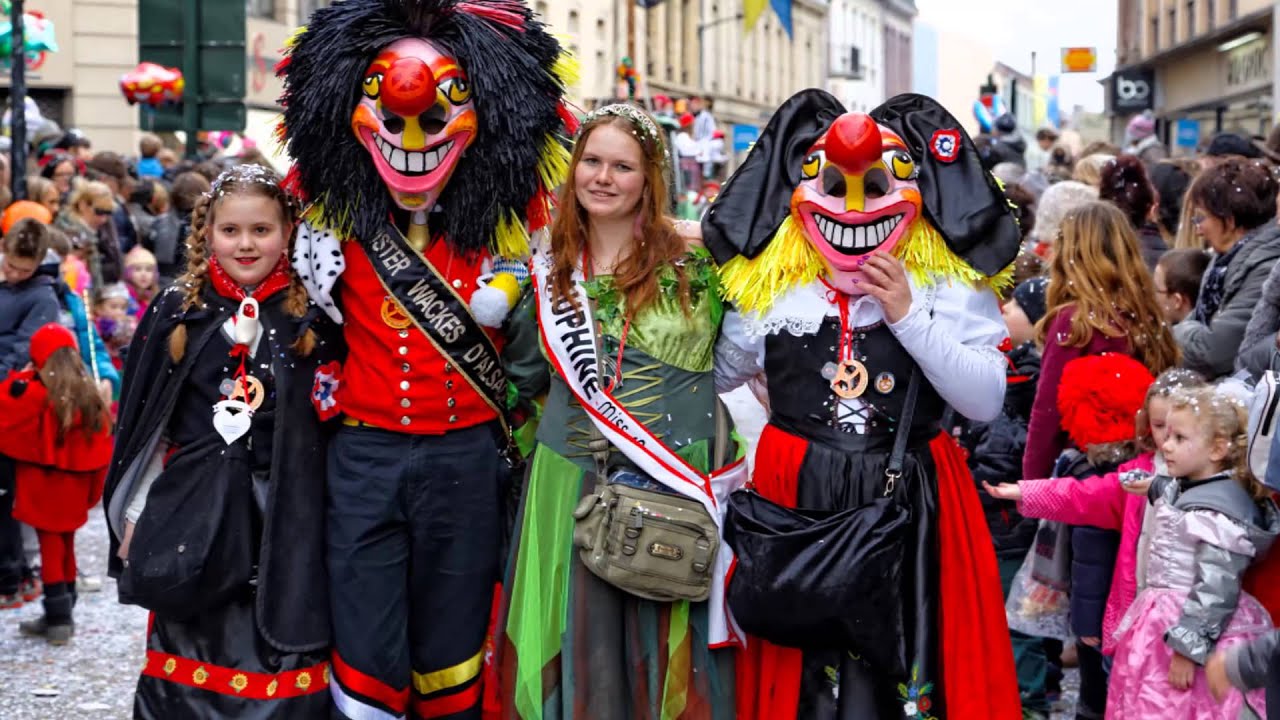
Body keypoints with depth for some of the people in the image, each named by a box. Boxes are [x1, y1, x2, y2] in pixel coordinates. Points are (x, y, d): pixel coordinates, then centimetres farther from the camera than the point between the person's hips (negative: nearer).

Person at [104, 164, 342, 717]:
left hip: (284, 512, -1)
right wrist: (137, 513, 7)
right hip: (192, 508, 1)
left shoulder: (311, 318, 1)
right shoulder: (178, 310, 4)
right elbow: (145, 423, 8)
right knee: (189, 650, 8)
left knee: (278, 655, 0)